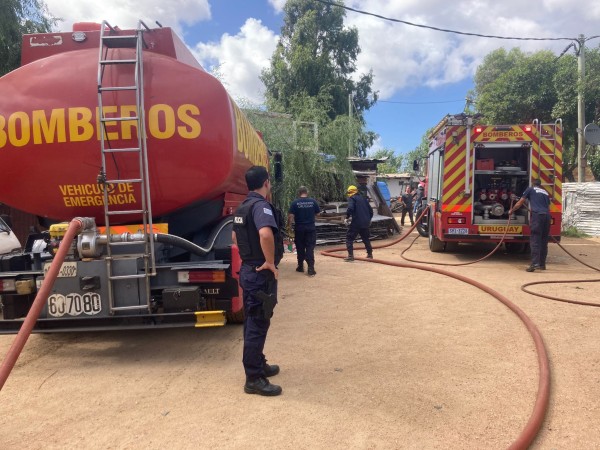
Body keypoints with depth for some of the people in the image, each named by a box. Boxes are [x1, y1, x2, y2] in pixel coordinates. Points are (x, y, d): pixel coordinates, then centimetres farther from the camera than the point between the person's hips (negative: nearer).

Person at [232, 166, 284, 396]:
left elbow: (235, 235, 25)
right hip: (260, 273, -10)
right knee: (258, 324, -2)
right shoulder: (261, 205, -18)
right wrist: (270, 262, -25)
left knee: (252, 321, 19)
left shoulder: (243, 206, 12)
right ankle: (254, 379, 6)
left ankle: (258, 365, 34)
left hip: (249, 269, 10)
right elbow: (265, 234, -37)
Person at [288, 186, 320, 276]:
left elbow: (290, 216, -13)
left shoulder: (295, 202, -8)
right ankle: (311, 269, -7)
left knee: (300, 248, 13)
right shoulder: (313, 201, -2)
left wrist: (289, 225, 0)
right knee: (310, 248, 1)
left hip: (299, 228, 0)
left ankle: (300, 266, 23)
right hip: (311, 228, 1)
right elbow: (318, 212, 7)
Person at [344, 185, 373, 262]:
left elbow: (350, 208, -22)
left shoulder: (352, 198, -3)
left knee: (349, 238, -1)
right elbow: (370, 209, 19)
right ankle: (370, 254, 28)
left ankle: (350, 255, -10)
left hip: (356, 222, -7)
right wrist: (369, 219, 31)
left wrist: (347, 217, -9)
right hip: (365, 222, 7)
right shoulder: (363, 198, 19)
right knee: (366, 238, 23)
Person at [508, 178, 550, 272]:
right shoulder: (545, 192, 26)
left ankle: (534, 263, -19)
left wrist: (511, 210, 32)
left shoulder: (530, 189, 13)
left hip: (537, 215, -5)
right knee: (544, 241, 11)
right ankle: (542, 264, 17)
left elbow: (520, 203, 17)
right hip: (547, 216, 5)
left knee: (535, 240, -9)